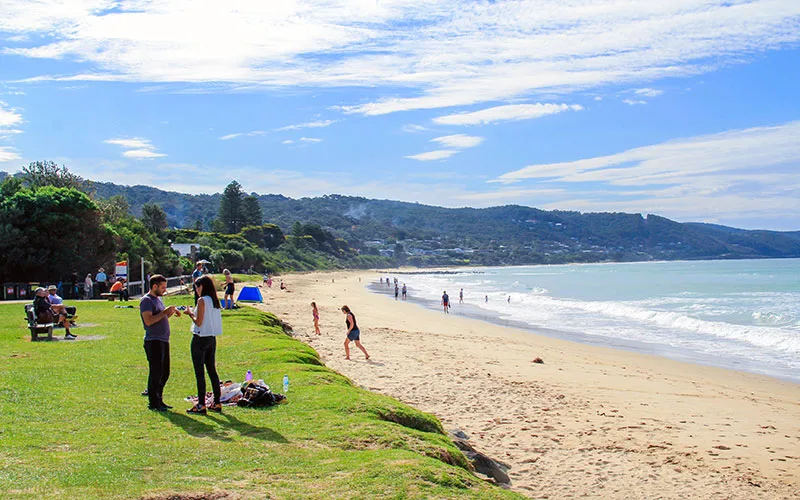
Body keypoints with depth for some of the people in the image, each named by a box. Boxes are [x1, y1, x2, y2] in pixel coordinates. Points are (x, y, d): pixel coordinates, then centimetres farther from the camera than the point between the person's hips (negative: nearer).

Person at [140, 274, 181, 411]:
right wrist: (165, 312, -21)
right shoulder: (146, 300, -11)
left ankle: (159, 400, 22)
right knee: (156, 373, -5)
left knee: (165, 373, 13)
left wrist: (172, 312, 9)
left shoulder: (158, 299, 18)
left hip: (164, 341, 9)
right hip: (153, 342, -9)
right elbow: (148, 321, -21)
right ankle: (153, 403, 3)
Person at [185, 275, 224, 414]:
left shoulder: (202, 301, -14)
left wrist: (190, 313, -1)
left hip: (200, 339, -8)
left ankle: (201, 405, 0)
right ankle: (217, 403, 15)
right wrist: (194, 313, 14)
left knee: (199, 373, -2)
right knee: (212, 370, 13)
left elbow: (199, 322, -16)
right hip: (212, 338, 8)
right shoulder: (215, 301, 9)